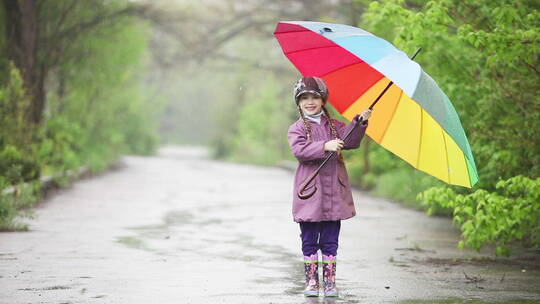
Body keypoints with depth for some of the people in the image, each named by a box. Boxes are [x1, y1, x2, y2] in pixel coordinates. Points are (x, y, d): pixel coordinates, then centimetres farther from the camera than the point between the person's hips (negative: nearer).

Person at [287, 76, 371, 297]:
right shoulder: (297, 129, 1)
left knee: (330, 241, 6)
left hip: (334, 193, 3)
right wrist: (325, 146, -27)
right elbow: (300, 150, -17)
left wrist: (359, 123, -18)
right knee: (309, 241, 3)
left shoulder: (334, 126, 13)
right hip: (310, 193, -3)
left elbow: (351, 141, -3)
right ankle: (311, 281, 10)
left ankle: (329, 281, 11)